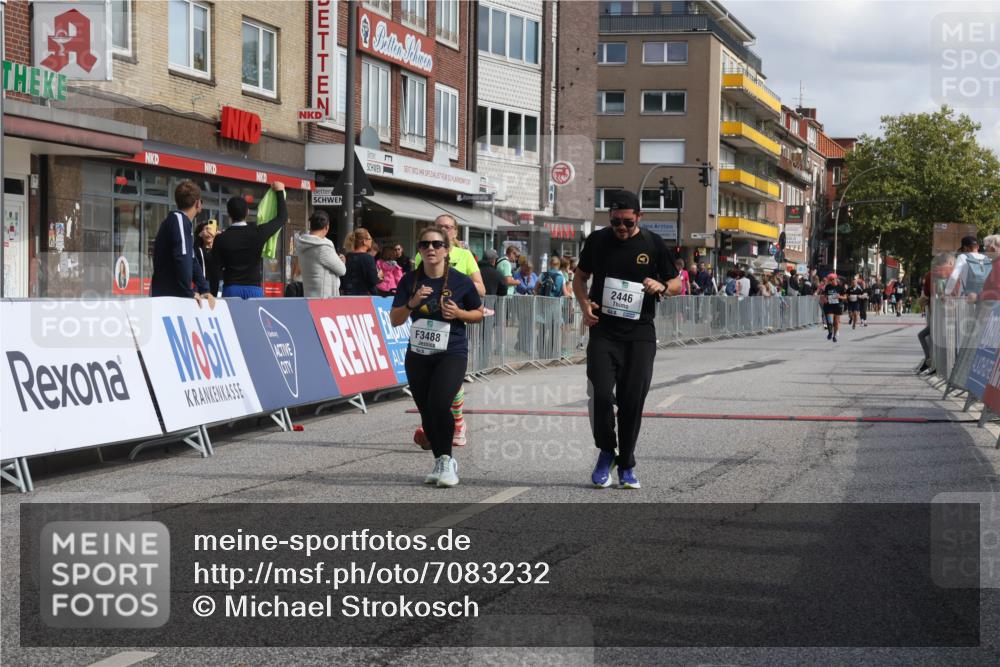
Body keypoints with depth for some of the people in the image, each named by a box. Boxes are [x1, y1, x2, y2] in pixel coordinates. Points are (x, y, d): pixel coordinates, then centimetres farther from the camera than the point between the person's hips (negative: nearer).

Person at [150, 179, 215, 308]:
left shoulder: (182, 221, 20)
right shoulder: (178, 219, -10)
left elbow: (192, 262, 21)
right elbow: (181, 257, -21)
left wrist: (205, 290, 11)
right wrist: (189, 292, -17)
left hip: (175, 295, 9)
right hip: (167, 296, -9)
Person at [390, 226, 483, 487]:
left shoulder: (460, 281, -5)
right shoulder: (410, 281, 1)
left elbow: (479, 313, 7)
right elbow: (395, 320, 0)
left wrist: (458, 313, -12)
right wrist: (412, 303, -18)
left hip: (452, 354, -4)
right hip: (418, 356, 4)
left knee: (439, 404, -23)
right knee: (426, 412, 8)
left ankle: (445, 460, -4)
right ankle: (442, 463, 27)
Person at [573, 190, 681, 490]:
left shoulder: (654, 244, 2)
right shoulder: (597, 240, 5)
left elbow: (677, 285, 10)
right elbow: (580, 277, 17)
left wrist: (661, 287, -14)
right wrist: (585, 304, -2)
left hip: (640, 334, 0)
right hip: (603, 331, 0)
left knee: (632, 400, 1)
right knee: (600, 394, -14)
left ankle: (626, 465, 16)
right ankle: (606, 452, 9)